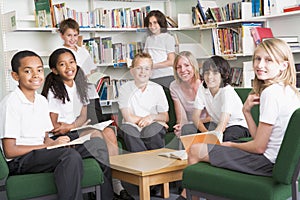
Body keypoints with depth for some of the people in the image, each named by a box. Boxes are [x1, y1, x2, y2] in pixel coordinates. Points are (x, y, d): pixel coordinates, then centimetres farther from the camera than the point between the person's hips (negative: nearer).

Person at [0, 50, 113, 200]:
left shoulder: (42, 101, 15)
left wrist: (57, 143, -7)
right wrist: (49, 146, -14)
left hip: (40, 153, 8)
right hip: (19, 162, -8)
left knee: (97, 144, -3)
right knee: (71, 156, -34)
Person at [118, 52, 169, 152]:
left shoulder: (157, 89, 7)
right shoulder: (125, 89, 2)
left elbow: (165, 117, 9)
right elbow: (128, 118, -5)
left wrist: (152, 117, -12)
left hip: (152, 127, 1)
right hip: (133, 127, -1)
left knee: (154, 128, -33)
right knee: (126, 128, -34)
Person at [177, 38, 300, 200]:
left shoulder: (271, 92, -20)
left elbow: (259, 147, -18)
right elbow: (259, 137, 9)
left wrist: (230, 145, -1)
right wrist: (247, 111, -1)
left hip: (269, 162, -10)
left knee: (196, 151, -2)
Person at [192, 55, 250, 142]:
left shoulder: (228, 92, -24)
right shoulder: (202, 89, -10)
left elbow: (223, 123, -33)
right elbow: (195, 116, -11)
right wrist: (205, 131, -29)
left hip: (237, 125, -5)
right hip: (216, 125, 5)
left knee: (226, 137, -37)